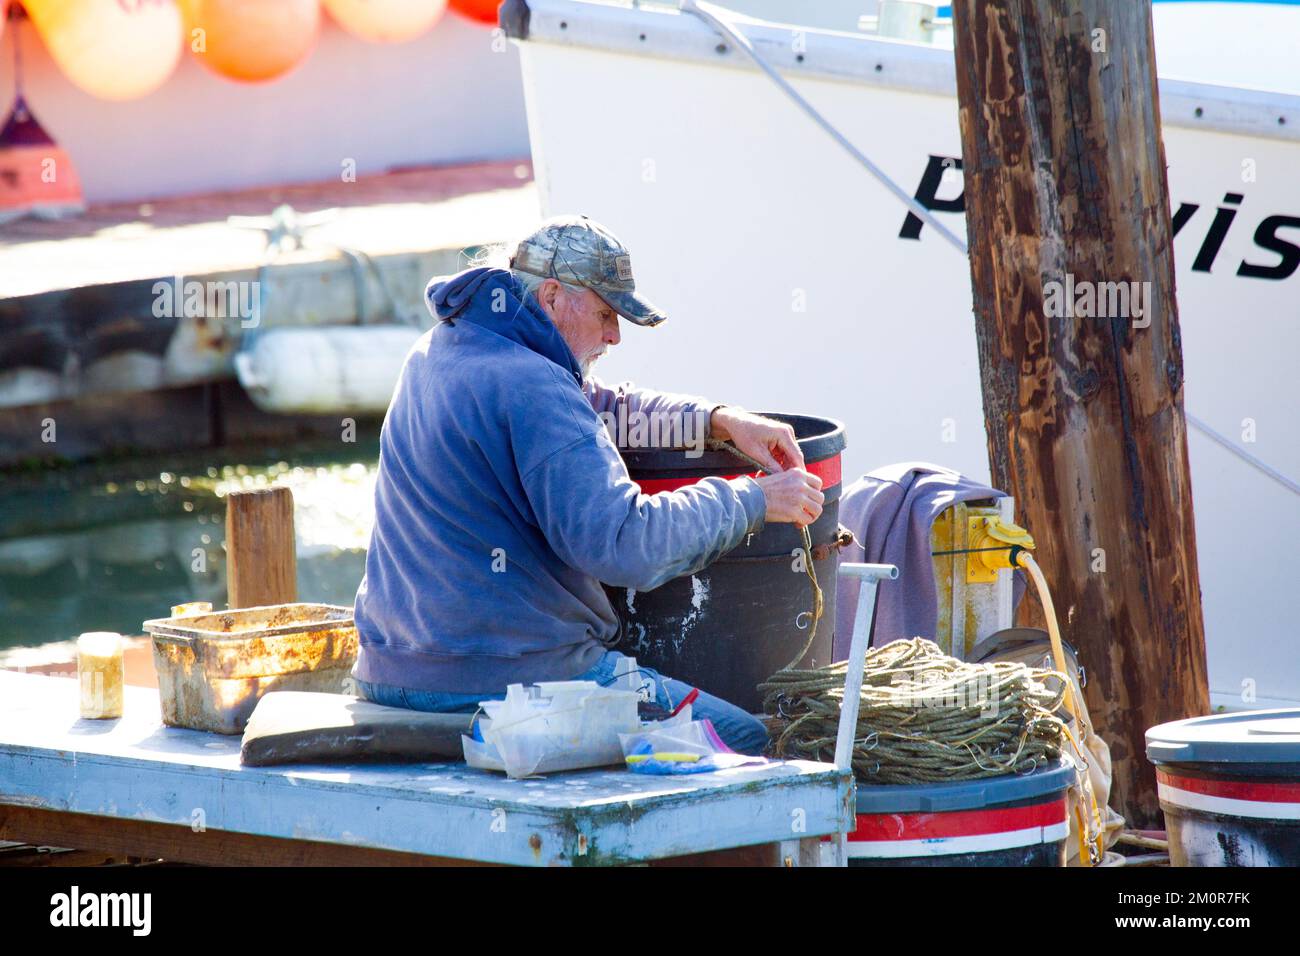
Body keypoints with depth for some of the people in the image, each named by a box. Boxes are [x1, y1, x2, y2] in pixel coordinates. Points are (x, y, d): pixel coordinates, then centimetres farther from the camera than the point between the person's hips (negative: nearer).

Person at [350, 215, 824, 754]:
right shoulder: (528, 387, -20)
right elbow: (623, 542, -27)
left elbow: (599, 407, 25)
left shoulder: (439, 351, 12)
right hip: (512, 683, -10)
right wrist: (752, 502, -15)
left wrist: (720, 421, 13)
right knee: (746, 739, -1)